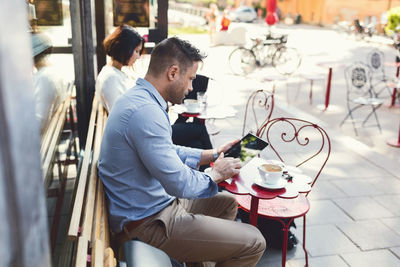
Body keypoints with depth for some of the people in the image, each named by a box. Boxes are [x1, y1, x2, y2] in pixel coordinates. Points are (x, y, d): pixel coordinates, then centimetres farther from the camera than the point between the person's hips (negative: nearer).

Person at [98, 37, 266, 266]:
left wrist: (212, 154, 13)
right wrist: (216, 173, -8)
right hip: (148, 223, -10)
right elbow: (180, 184, -27)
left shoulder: (138, 98, 7)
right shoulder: (145, 112, -27)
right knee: (253, 243, -9)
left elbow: (167, 152, 19)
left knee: (228, 203, 24)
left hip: (153, 204, 10)